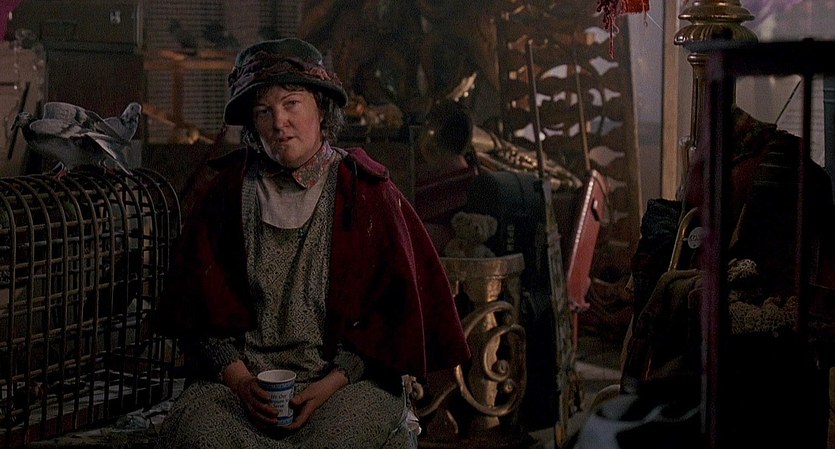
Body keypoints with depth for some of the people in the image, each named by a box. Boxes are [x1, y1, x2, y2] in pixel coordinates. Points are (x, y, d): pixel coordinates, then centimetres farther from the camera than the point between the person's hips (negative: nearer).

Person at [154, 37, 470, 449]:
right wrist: (238, 379, -8)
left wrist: (331, 384, -10)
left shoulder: (367, 193, 2)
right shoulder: (230, 192, 7)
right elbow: (202, 303, 7)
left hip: (346, 379, -1)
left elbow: (392, 307, 0)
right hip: (241, 373, 2)